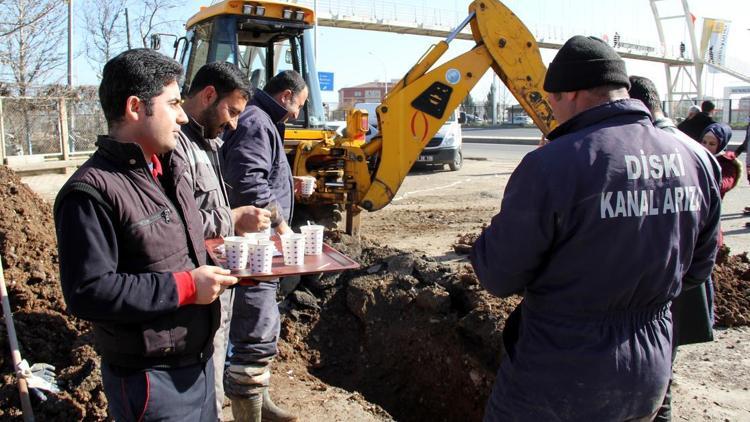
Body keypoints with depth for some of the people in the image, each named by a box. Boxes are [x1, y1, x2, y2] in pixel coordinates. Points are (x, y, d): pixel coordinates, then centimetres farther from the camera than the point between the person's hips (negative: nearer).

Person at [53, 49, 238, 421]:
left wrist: (213, 269, 4)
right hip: (152, 381, -8)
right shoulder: (91, 192, -20)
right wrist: (184, 288, -23)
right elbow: (87, 292, -25)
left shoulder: (167, 171, 10)